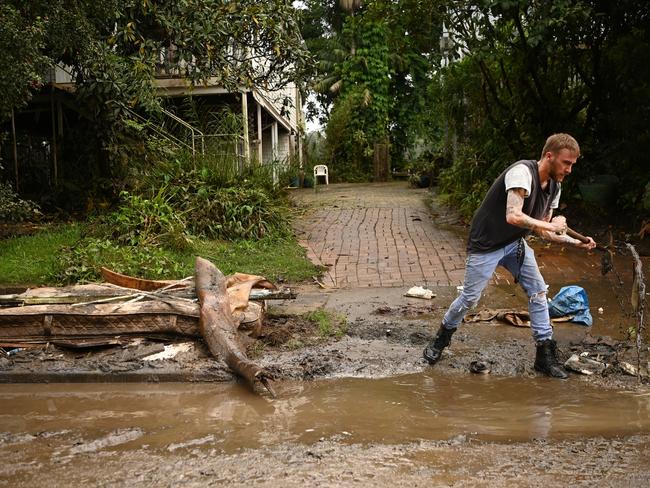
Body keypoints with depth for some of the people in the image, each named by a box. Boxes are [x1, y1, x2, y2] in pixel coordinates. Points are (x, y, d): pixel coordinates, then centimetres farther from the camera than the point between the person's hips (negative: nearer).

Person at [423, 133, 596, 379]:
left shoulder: (554, 186, 1)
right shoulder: (522, 172, -26)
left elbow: (543, 230, 8)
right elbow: (513, 216, -38)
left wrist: (576, 242, -4)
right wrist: (552, 225, -26)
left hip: (515, 244, 8)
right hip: (486, 244, -8)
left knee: (538, 291, 1)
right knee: (469, 298, 0)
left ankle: (545, 355, 11)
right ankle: (441, 338, 25)